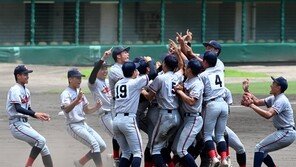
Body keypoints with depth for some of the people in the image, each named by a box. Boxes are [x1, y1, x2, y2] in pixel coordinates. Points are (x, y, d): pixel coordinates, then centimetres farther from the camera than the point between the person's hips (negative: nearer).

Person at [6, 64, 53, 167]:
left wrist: (40, 116, 5)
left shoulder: (26, 91, 16)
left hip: (25, 124, 9)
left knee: (44, 148, 4)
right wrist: (35, 114, -33)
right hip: (17, 124, -9)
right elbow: (18, 108, -24)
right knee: (40, 140, -22)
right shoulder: (15, 90, -12)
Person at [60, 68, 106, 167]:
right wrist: (77, 100, -49)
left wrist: (95, 108, -1)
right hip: (73, 126, -9)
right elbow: (66, 109, -31)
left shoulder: (79, 92, 15)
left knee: (102, 146, 3)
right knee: (95, 145, -21)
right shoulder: (66, 94, -12)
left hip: (83, 125, 9)